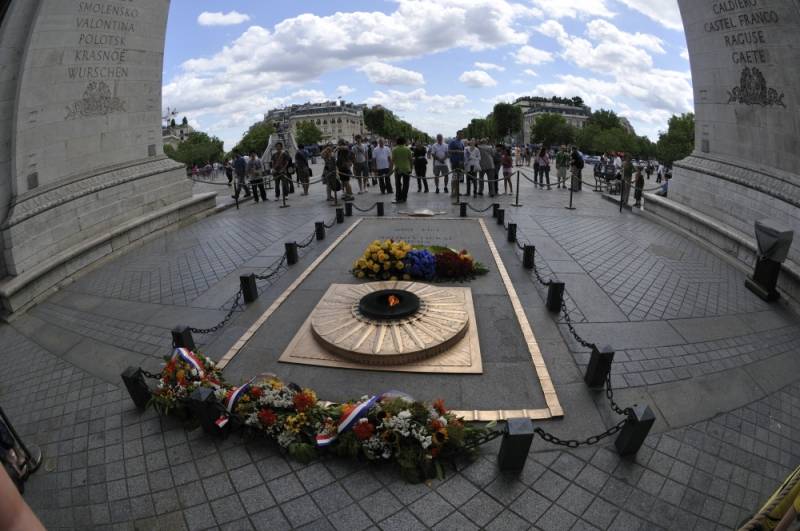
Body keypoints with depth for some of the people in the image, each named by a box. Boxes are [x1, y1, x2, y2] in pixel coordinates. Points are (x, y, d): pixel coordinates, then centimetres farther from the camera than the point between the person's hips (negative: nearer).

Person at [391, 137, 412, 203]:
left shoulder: (394, 150, -5)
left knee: (398, 184, 9)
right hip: (406, 169, 0)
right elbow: (411, 159, -2)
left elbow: (393, 160, -6)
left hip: (398, 169, 0)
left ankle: (398, 198, 5)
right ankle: (404, 198, 8)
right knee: (405, 184, 8)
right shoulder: (407, 149, -4)